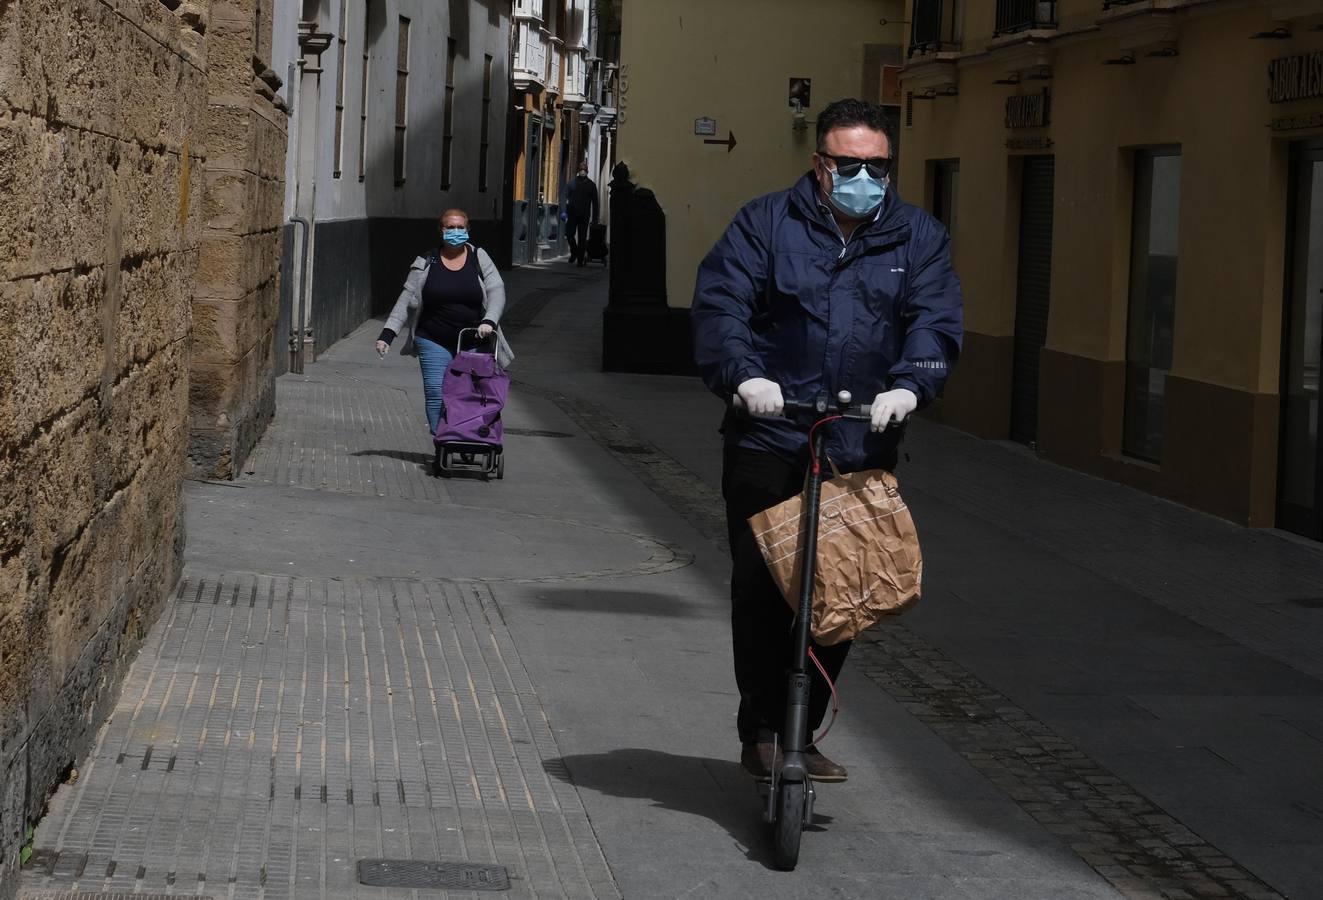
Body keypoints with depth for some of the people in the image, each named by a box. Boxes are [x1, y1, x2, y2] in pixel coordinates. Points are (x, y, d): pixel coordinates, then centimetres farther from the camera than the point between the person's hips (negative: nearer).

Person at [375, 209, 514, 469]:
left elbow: (497, 291, -2)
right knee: (436, 394, -11)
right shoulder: (426, 264, 4)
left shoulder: (479, 259, 6)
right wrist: (387, 334, -5)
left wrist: (489, 321, -20)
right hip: (434, 342, 0)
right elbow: (407, 301, 4)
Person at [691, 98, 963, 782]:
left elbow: (936, 321, -2)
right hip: (767, 445, -2)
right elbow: (719, 304, -6)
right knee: (761, 590, -4)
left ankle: (800, 733, 19)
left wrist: (909, 385, -22)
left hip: (863, 450, 2)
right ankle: (761, 727, 9)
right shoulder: (765, 224, 3)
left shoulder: (918, 238, 9)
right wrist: (744, 374, -25)